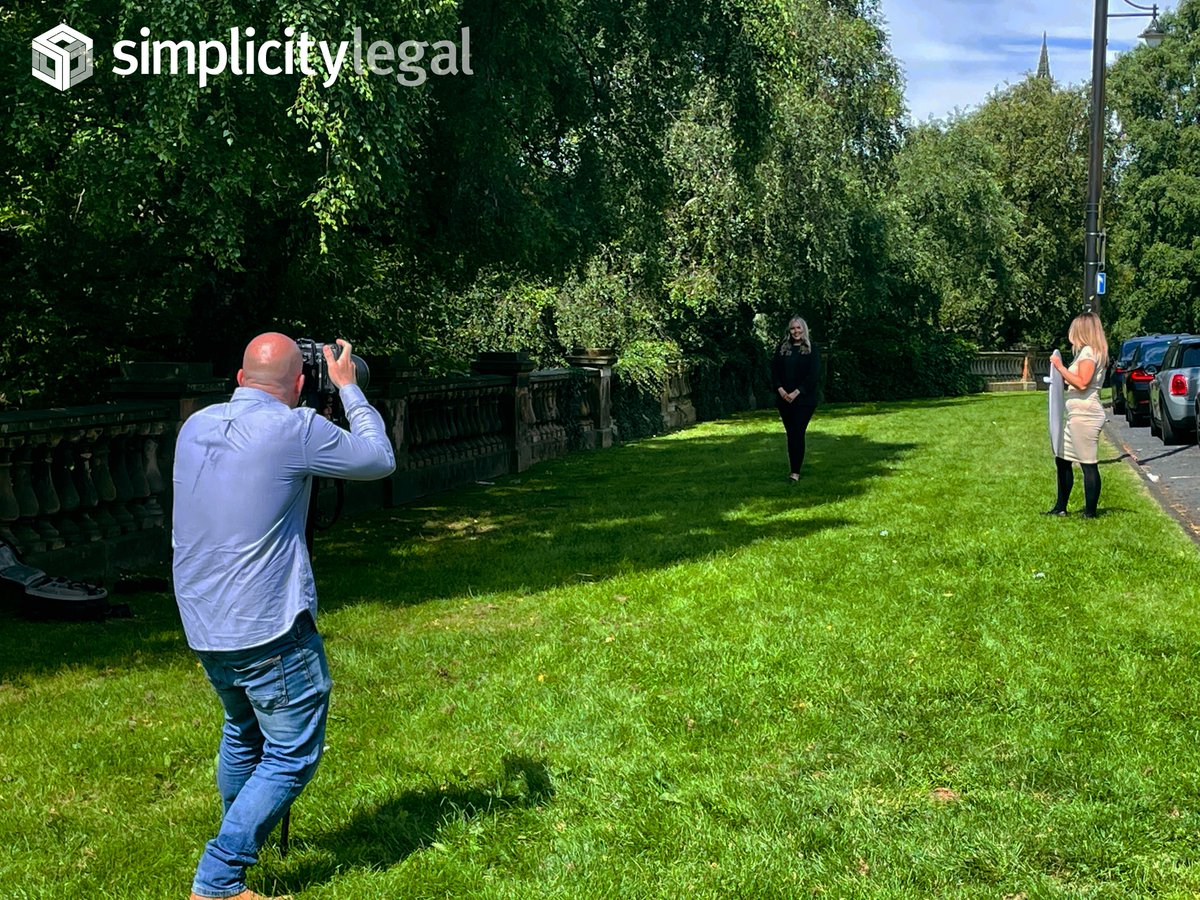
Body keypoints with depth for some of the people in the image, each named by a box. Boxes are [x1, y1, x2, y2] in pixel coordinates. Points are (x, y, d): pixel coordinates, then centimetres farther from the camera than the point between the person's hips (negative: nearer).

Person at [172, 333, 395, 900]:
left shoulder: (194, 428, 5)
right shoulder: (294, 429, -15)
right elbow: (380, 459, -2)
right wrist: (346, 386, 8)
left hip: (203, 627, 8)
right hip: (270, 629, -8)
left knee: (241, 731, 28)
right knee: (292, 754, 5)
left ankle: (240, 838, 46)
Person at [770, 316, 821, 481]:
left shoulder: (812, 349, 0)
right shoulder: (782, 348, 10)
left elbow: (814, 375, -7)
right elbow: (774, 371, 6)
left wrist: (796, 393, -15)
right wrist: (780, 390, -10)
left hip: (804, 399, -4)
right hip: (784, 398, 4)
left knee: (798, 434, -10)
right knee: (791, 435, 6)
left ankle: (796, 472, -12)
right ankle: (794, 469, 11)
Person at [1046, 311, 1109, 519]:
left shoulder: (1089, 352, -12)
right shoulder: (1085, 351, 17)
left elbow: (1082, 383, -21)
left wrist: (1060, 367, -17)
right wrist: (1062, 376, 19)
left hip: (1085, 416, -11)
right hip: (1075, 415, 11)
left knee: (1088, 464, -4)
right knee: (1062, 460, 14)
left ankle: (1090, 512, 1)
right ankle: (1060, 508, 21)